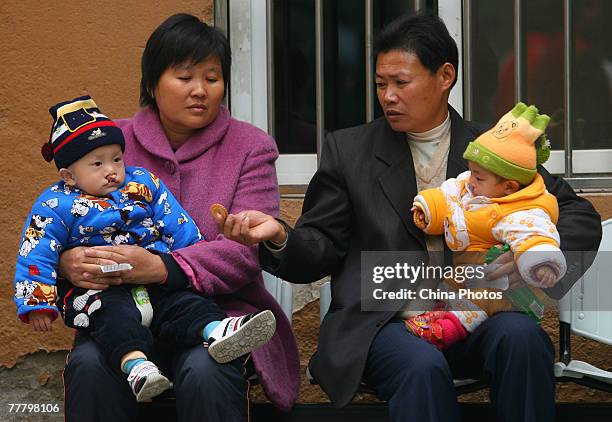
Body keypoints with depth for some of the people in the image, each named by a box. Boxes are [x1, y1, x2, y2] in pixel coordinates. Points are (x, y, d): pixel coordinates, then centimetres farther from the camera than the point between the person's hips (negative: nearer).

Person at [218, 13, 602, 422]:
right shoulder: (349, 150, 10)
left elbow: (580, 217, 10)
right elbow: (322, 250, 8)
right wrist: (279, 236, -15)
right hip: (382, 319, -1)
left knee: (521, 336, -31)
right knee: (422, 366, -34)